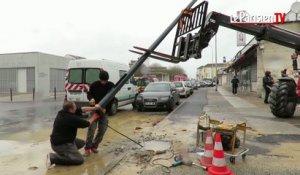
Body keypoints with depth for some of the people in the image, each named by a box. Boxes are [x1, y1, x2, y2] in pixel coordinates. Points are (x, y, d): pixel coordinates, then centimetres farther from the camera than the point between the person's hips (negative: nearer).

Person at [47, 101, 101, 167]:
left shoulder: (62, 112, -3)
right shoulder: (72, 118, -27)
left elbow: (81, 109, 4)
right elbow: (86, 123, -11)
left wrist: (94, 108, 7)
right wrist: (94, 118, 8)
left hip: (58, 141, 10)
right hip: (60, 144, -10)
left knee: (81, 143, 20)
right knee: (79, 160, -9)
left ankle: (63, 153, 12)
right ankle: (53, 158, -10)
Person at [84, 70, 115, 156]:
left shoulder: (111, 85, -4)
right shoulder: (94, 85, -7)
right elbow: (89, 94, 5)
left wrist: (106, 108, -15)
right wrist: (91, 98, -19)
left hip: (105, 110, 2)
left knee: (102, 129, 3)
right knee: (92, 128, -11)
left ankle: (94, 146, 20)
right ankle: (87, 148, 1)